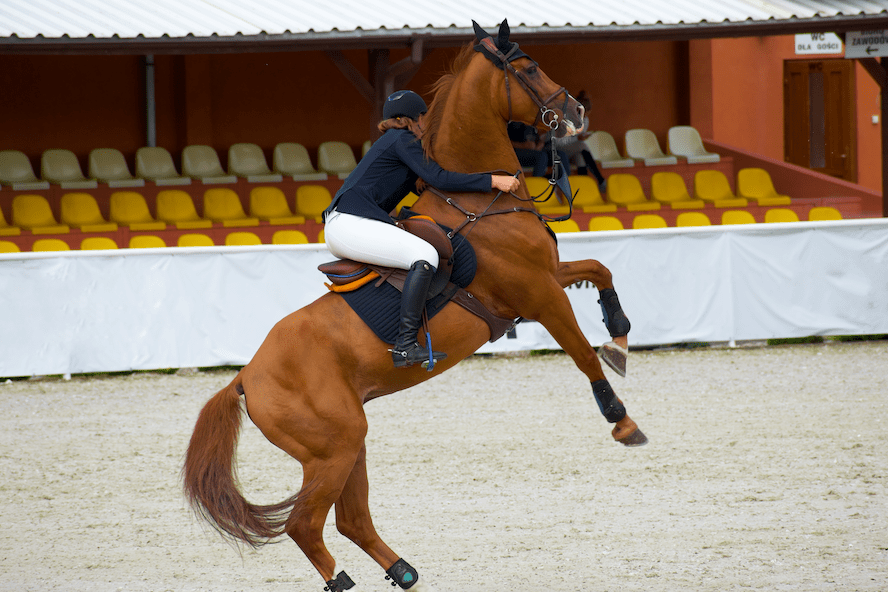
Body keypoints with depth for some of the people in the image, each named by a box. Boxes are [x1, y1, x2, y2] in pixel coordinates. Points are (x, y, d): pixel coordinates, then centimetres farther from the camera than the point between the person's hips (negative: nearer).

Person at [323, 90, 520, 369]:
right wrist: (492, 181, -15)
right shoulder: (403, 140, -4)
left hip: (338, 226, 11)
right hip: (351, 223, -11)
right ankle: (405, 346, -34)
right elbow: (438, 178, -14)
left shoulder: (390, 142, 26)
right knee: (425, 255, -25)